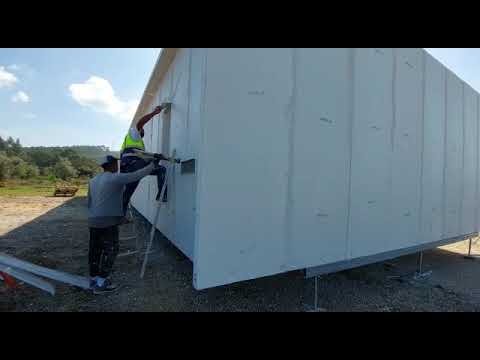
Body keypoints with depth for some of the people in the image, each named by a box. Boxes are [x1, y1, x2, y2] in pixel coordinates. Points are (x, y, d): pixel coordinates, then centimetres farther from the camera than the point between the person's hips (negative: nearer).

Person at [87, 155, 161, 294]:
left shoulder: (93, 181, 14)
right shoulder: (116, 178, -11)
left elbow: (89, 201, 20)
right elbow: (137, 175, -14)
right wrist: (153, 165, -7)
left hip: (93, 221, 9)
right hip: (108, 221, -8)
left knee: (95, 250, 16)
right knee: (110, 250, 1)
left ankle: (94, 279, 28)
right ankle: (101, 284, 5)